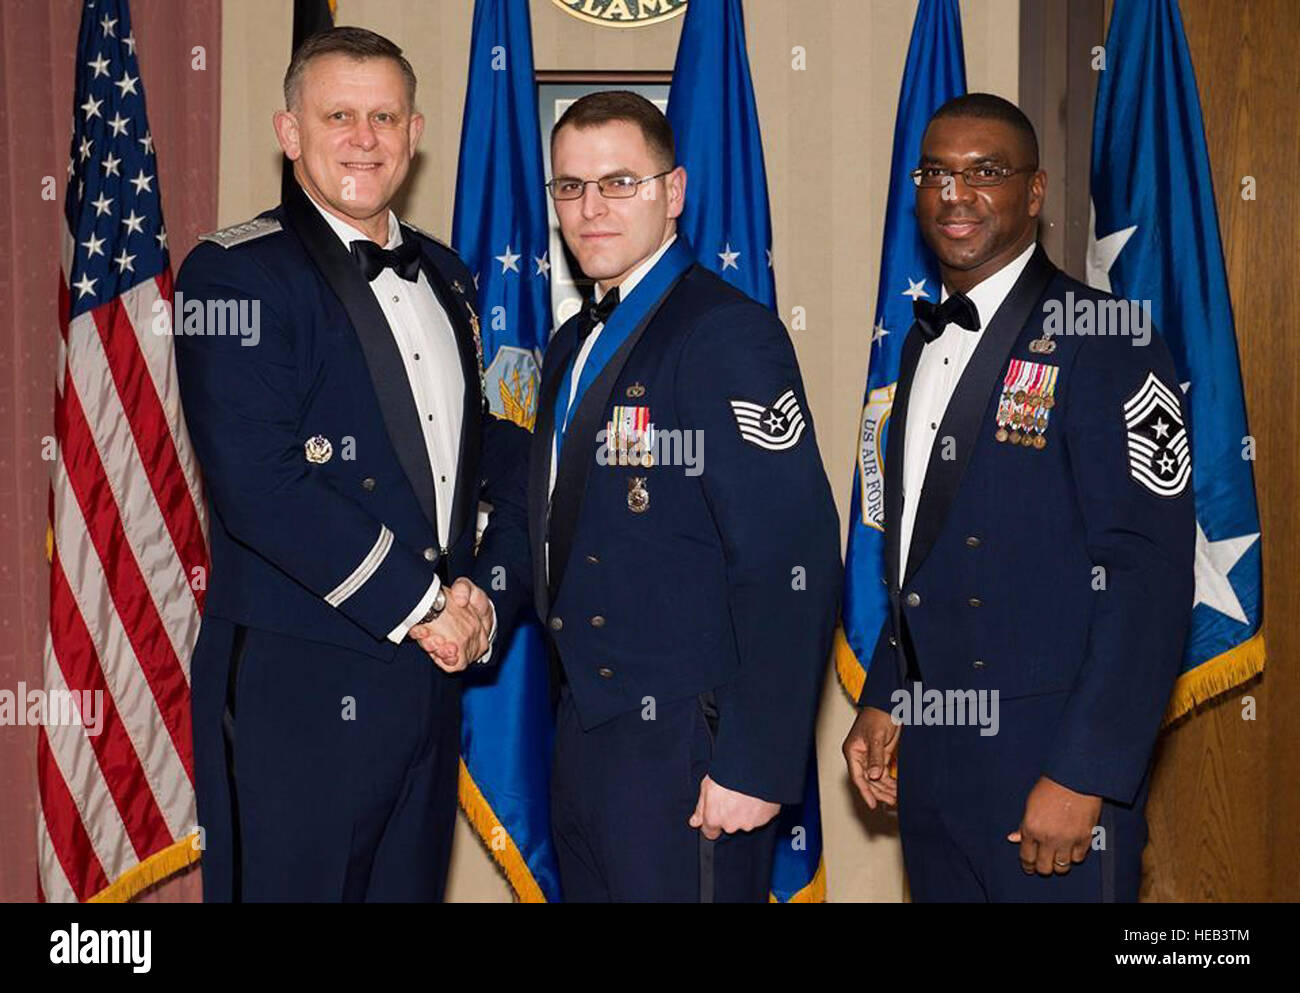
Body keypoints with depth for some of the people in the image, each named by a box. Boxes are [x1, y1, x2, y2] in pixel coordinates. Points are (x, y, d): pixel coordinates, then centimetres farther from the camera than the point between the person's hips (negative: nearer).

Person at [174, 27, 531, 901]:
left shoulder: (446, 278, 14)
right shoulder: (236, 274, -8)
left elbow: (501, 455, 16)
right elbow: (260, 486, -19)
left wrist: (490, 601, 0)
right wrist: (420, 605, -14)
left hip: (432, 680, 7)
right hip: (296, 691, -6)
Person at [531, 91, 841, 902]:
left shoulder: (729, 332, -14)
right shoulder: (574, 347, 14)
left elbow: (791, 564, -20)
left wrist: (755, 768, -21)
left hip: (685, 748, -8)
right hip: (585, 739, 8)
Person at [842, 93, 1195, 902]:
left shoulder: (1104, 344, -13)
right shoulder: (925, 342, 12)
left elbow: (1150, 579, -18)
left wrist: (1083, 776, -20)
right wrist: (884, 699, 12)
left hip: (1052, 764, -7)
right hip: (929, 752, 7)